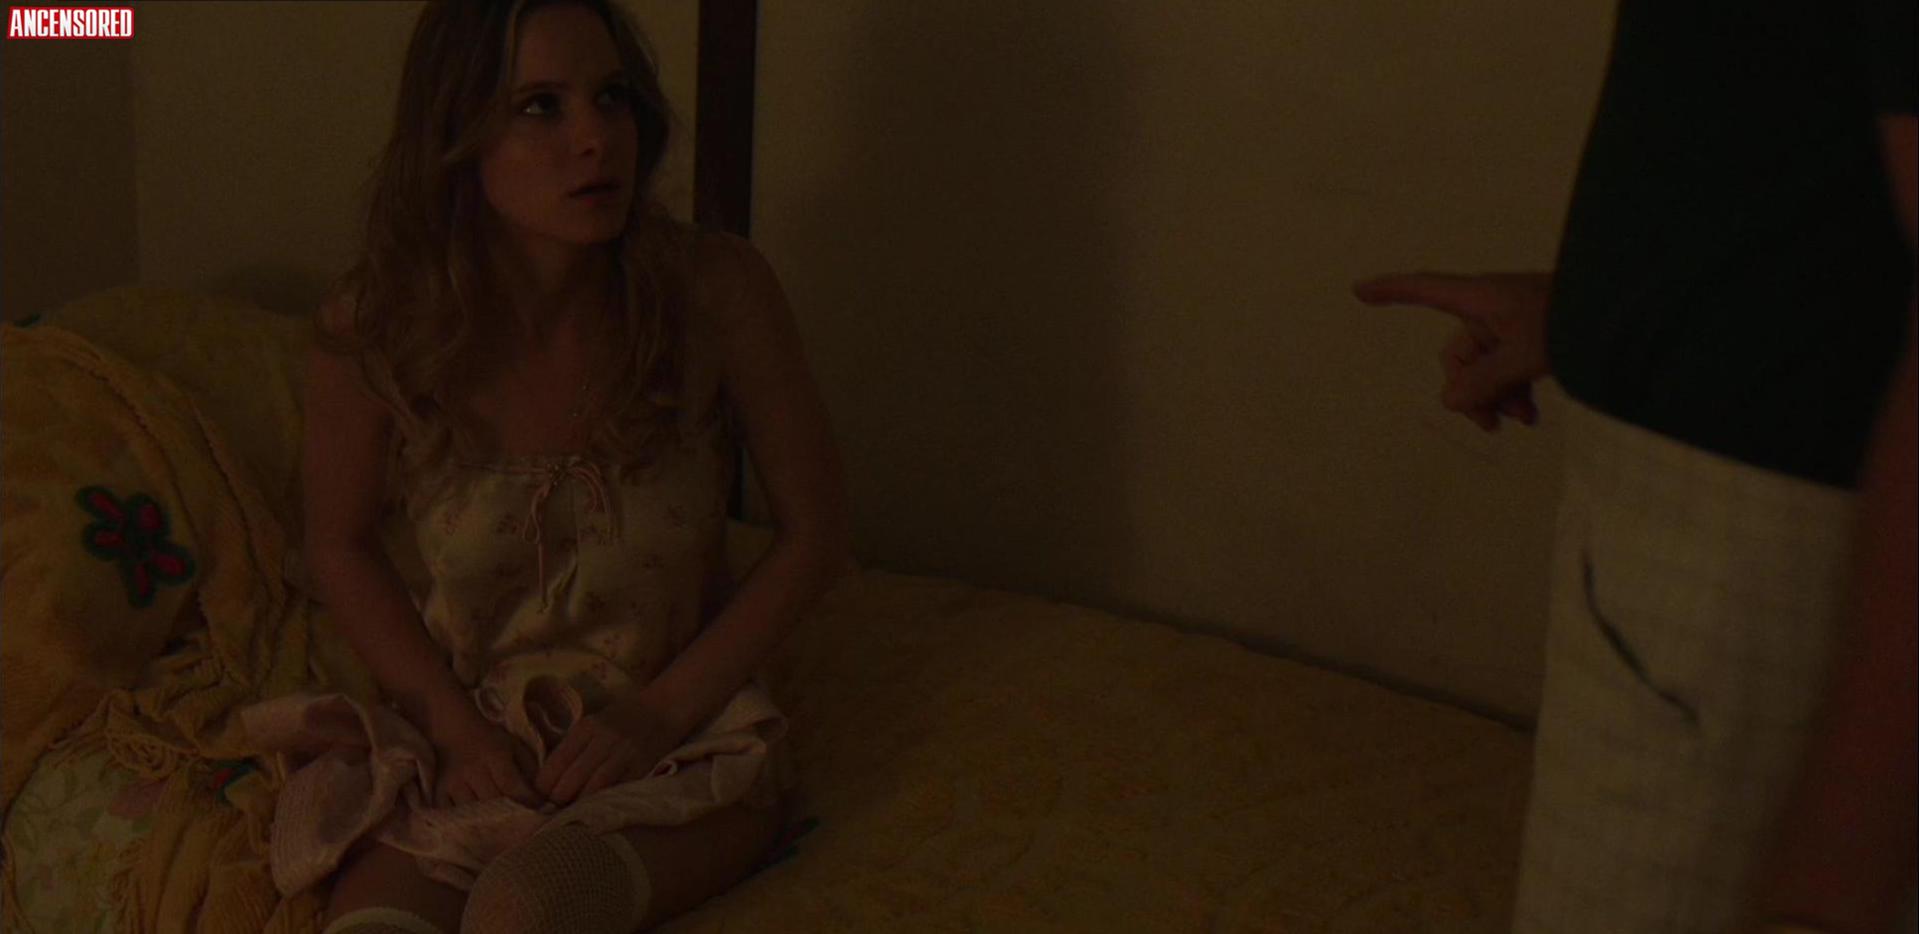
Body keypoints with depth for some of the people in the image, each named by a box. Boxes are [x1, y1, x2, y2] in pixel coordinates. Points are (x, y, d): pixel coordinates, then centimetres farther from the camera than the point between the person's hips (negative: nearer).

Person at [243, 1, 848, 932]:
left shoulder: (716, 291, -15)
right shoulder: (373, 330, -13)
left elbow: (812, 530, -4)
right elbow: (340, 546, 5)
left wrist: (661, 713, -9)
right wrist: (454, 722, -6)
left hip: (680, 726, -1)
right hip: (467, 723, 1)